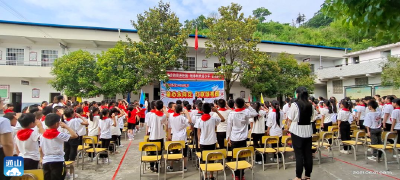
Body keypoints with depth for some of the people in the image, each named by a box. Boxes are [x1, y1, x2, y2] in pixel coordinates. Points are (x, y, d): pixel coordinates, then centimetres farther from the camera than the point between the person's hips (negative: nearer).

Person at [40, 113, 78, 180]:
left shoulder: (43, 135, 4)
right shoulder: (59, 135, -15)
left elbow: (40, 150, 11)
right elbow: (75, 135, -20)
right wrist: (66, 126, -10)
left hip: (46, 162, 6)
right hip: (57, 162, -6)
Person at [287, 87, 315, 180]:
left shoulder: (294, 104, -12)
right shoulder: (310, 105, 3)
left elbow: (290, 119, -7)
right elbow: (311, 117, 11)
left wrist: (288, 127, 9)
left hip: (297, 131, -5)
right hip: (308, 130, 5)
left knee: (299, 154, 1)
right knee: (308, 153, 10)